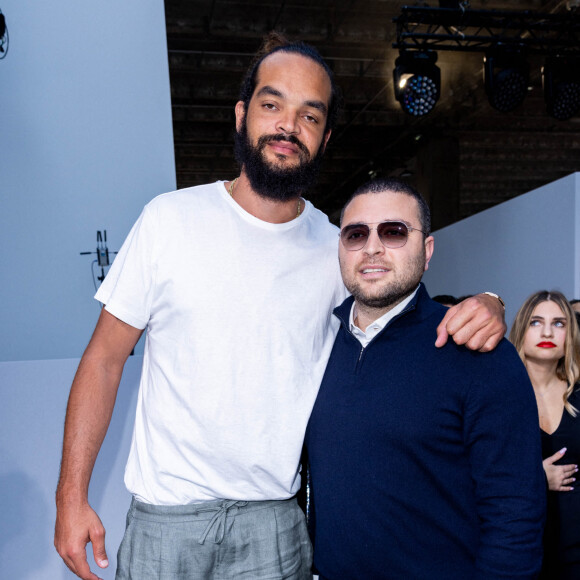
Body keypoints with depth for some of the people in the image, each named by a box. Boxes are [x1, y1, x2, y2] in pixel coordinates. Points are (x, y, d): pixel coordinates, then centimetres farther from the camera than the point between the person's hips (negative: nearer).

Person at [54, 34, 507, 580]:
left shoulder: (338, 251, -1)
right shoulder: (170, 219, -6)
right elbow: (104, 357, -3)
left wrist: (484, 307, -14)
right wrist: (72, 495, -6)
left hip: (275, 519, 2)